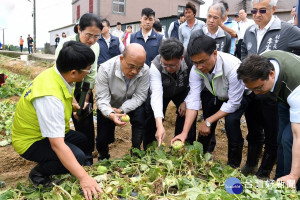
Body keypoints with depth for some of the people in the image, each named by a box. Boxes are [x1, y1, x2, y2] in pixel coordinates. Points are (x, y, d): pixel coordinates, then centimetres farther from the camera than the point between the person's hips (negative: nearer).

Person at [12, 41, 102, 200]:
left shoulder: (57, 73, -12)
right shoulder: (50, 96, -38)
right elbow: (57, 145, -41)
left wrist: (73, 106, -2)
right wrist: (83, 178, -42)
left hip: (48, 132, 9)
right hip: (30, 141, -9)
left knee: (83, 141, 13)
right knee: (77, 156, -24)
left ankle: (46, 165, 19)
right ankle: (38, 174, 0)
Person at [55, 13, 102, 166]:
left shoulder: (95, 46, -11)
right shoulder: (65, 45, -27)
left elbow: (91, 75, -6)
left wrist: (85, 100, -9)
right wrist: (75, 104, -28)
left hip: (83, 89, 4)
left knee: (86, 123, 2)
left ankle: (87, 158, 18)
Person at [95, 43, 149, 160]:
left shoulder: (145, 70, -25)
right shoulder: (105, 69, -28)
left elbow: (139, 96, -21)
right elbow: (102, 98, -28)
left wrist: (121, 110, -36)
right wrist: (111, 114, -48)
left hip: (131, 105, 1)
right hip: (108, 108, 0)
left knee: (140, 114, -30)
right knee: (102, 141, -3)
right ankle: (103, 157, 33)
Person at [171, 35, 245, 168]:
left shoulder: (233, 67, -39)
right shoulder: (196, 70, -25)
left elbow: (233, 103, -31)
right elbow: (193, 100, -26)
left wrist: (208, 122, -27)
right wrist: (184, 133, -32)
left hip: (239, 96, -4)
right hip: (215, 96, 4)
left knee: (231, 120, -27)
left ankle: (234, 165, -8)